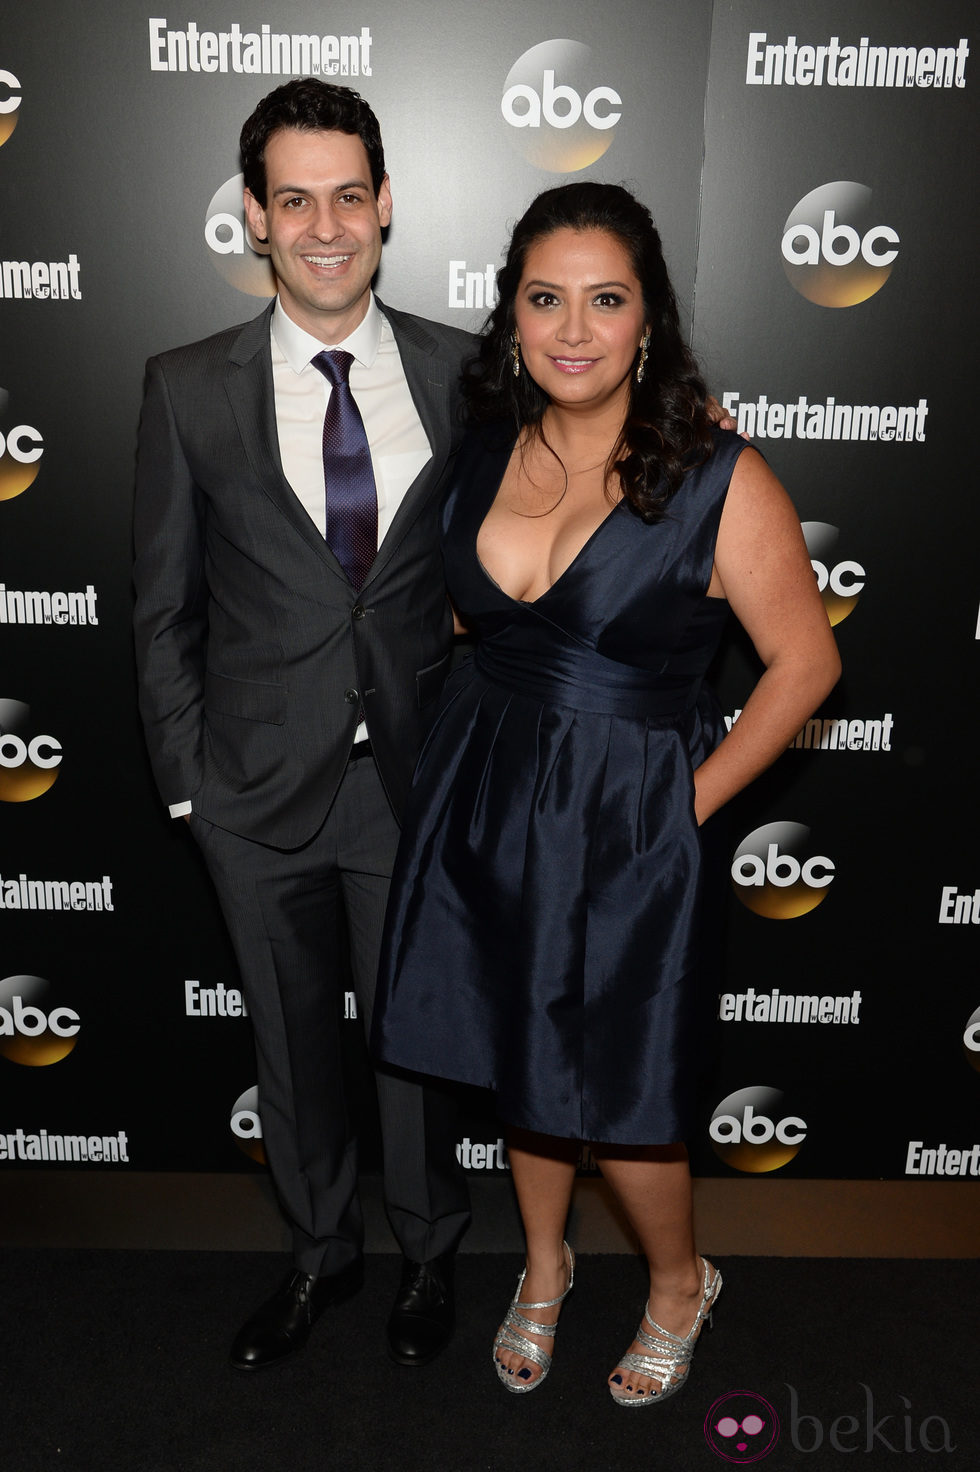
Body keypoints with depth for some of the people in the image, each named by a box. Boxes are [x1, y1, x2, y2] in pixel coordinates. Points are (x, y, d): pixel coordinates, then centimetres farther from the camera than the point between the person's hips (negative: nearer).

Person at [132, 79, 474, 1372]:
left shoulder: (462, 373, -3)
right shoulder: (189, 389, -4)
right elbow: (164, 609, 1)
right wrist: (186, 778, -1)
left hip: (418, 777, 0)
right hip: (261, 784, 1)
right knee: (293, 1036, 18)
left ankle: (430, 1252, 43)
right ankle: (321, 1251, 45)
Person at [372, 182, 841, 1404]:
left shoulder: (718, 480, -14)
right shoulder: (483, 453, 1)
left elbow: (804, 661, -8)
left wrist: (691, 800, -9)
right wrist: (489, 739, 10)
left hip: (623, 823, -4)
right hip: (481, 795, 5)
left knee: (610, 1098, 7)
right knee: (515, 1054, 19)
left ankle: (679, 1281, 40)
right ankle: (543, 1265, 47)